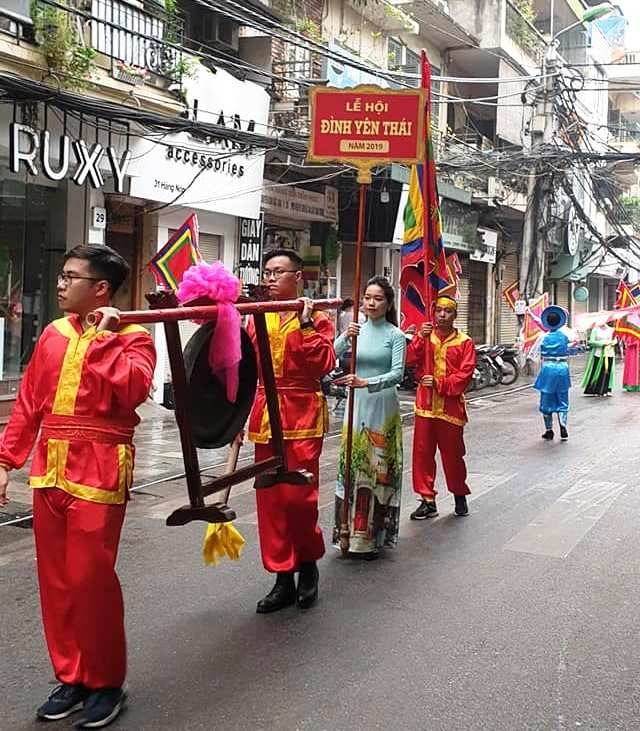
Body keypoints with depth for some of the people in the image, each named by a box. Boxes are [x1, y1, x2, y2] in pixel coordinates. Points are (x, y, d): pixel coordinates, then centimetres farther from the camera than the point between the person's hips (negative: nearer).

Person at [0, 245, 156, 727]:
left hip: (98, 475, -6)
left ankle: (106, 683, 14)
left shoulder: (132, 337, -5)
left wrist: (102, 337, -17)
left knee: (90, 580, -4)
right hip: (49, 472, 6)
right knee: (55, 581, 10)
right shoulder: (53, 334, 12)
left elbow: (130, 390, -25)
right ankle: (71, 678, 25)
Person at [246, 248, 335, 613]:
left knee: (298, 495, -10)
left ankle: (309, 564, 16)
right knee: (270, 498, 5)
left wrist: (306, 325, -18)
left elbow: (325, 364, -14)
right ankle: (284, 578, 14)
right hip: (265, 415, 5)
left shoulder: (316, 318, 1)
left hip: (302, 415, -5)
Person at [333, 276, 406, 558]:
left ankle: (375, 535, 8)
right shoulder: (356, 330, 7)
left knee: (380, 467, 0)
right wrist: (345, 336, -23)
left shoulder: (395, 335, -3)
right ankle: (352, 531, 12)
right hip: (357, 405, 3)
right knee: (352, 465, 3)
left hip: (383, 407, -3)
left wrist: (367, 383, -28)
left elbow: (398, 373, -14)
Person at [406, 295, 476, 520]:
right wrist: (420, 339, -19)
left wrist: (440, 384, -19)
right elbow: (410, 360, -4)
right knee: (422, 453, 3)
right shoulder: (424, 336, 9)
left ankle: (460, 495, 27)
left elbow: (465, 374, -9)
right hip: (425, 405, 3)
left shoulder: (464, 342, -1)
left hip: (451, 406, -3)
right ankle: (428, 500, 12)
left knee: (452, 454, 7)